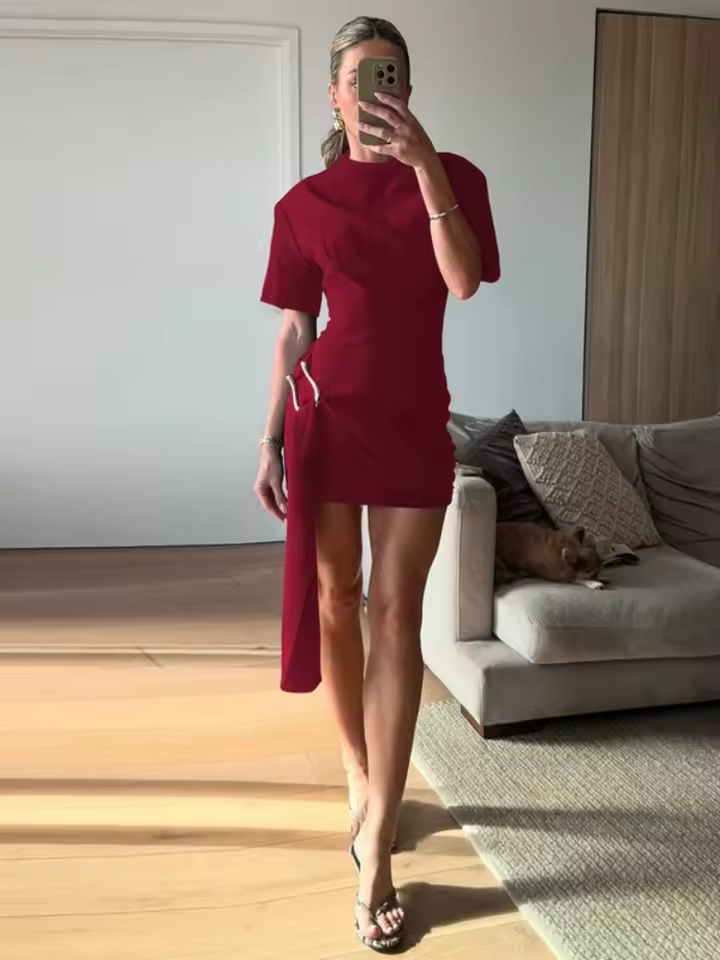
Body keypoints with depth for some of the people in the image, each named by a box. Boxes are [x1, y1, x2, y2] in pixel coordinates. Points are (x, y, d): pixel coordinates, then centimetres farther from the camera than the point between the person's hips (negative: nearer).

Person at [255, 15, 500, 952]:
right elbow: (294, 331, 6)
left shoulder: (452, 177, 5)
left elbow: (463, 281, -13)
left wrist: (425, 167, -20)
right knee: (336, 600, 8)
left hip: (415, 418, -1)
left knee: (397, 613, -3)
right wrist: (270, 440, 2)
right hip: (328, 414, 1)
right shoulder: (304, 203, 5)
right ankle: (360, 771, 32)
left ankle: (376, 848, 3)